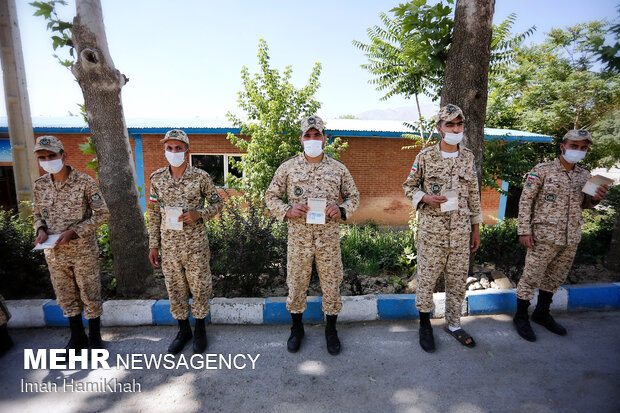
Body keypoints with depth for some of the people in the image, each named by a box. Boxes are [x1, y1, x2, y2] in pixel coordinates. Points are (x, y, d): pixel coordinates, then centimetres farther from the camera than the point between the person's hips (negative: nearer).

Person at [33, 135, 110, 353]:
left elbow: (102, 214, -11)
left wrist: (73, 232, -19)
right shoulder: (40, 185, 3)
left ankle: (94, 337, 25)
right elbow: (37, 213, 16)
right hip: (54, 254, 5)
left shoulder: (84, 182, -12)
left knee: (90, 296, 7)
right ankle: (77, 337, 35)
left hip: (84, 252, -5)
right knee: (66, 297, 17)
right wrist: (40, 229, -6)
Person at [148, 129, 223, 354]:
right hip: (169, 245, 3)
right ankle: (183, 329, 34)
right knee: (175, 288, 14)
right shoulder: (157, 178, 2)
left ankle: (200, 329, 29)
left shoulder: (201, 177, -7)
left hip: (195, 244, -3)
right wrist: (153, 245, 8)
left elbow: (217, 203, 1)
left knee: (199, 287, 8)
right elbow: (154, 213, 8)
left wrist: (199, 214, -19)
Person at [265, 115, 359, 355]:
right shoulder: (288, 168, 3)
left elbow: (353, 196, 12)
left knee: (331, 282, 9)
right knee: (296, 282, 10)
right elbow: (271, 197, 8)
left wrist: (342, 209, -10)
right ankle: (297, 328, 34)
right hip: (298, 236, 0)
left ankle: (331, 330, 31)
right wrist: (287, 210, -12)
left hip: (329, 236, 1)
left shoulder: (338, 168, 5)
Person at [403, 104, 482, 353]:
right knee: (426, 278, 5)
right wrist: (426, 198, -16)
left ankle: (453, 324, 32)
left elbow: (474, 194, 13)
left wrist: (476, 228, 12)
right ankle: (425, 325, 25)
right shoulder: (425, 157, -3)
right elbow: (408, 187, 4)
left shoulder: (468, 157, 8)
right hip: (432, 230, -3)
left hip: (461, 231, 4)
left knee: (458, 280, 12)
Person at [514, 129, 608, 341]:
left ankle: (542, 313, 35)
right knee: (531, 278, 0)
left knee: (555, 278, 17)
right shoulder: (542, 170, -7)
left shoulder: (584, 175, 10)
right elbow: (525, 201, -8)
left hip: (571, 240, 6)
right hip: (544, 237, -6)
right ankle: (521, 316, 16)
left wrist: (596, 198, -4)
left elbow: (583, 204, 20)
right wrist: (524, 231, -13)